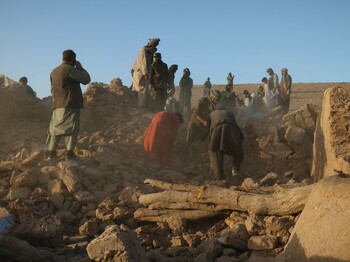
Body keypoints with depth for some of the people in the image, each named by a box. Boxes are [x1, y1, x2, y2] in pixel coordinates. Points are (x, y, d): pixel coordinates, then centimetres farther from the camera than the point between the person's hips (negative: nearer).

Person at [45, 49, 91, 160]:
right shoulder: (70, 69, -8)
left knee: (55, 128, 10)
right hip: (70, 104, -7)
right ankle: (70, 152, -14)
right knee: (71, 127, -7)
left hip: (57, 104, 7)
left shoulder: (54, 71, 17)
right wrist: (80, 67, 5)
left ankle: (51, 152, 10)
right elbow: (86, 79, -7)